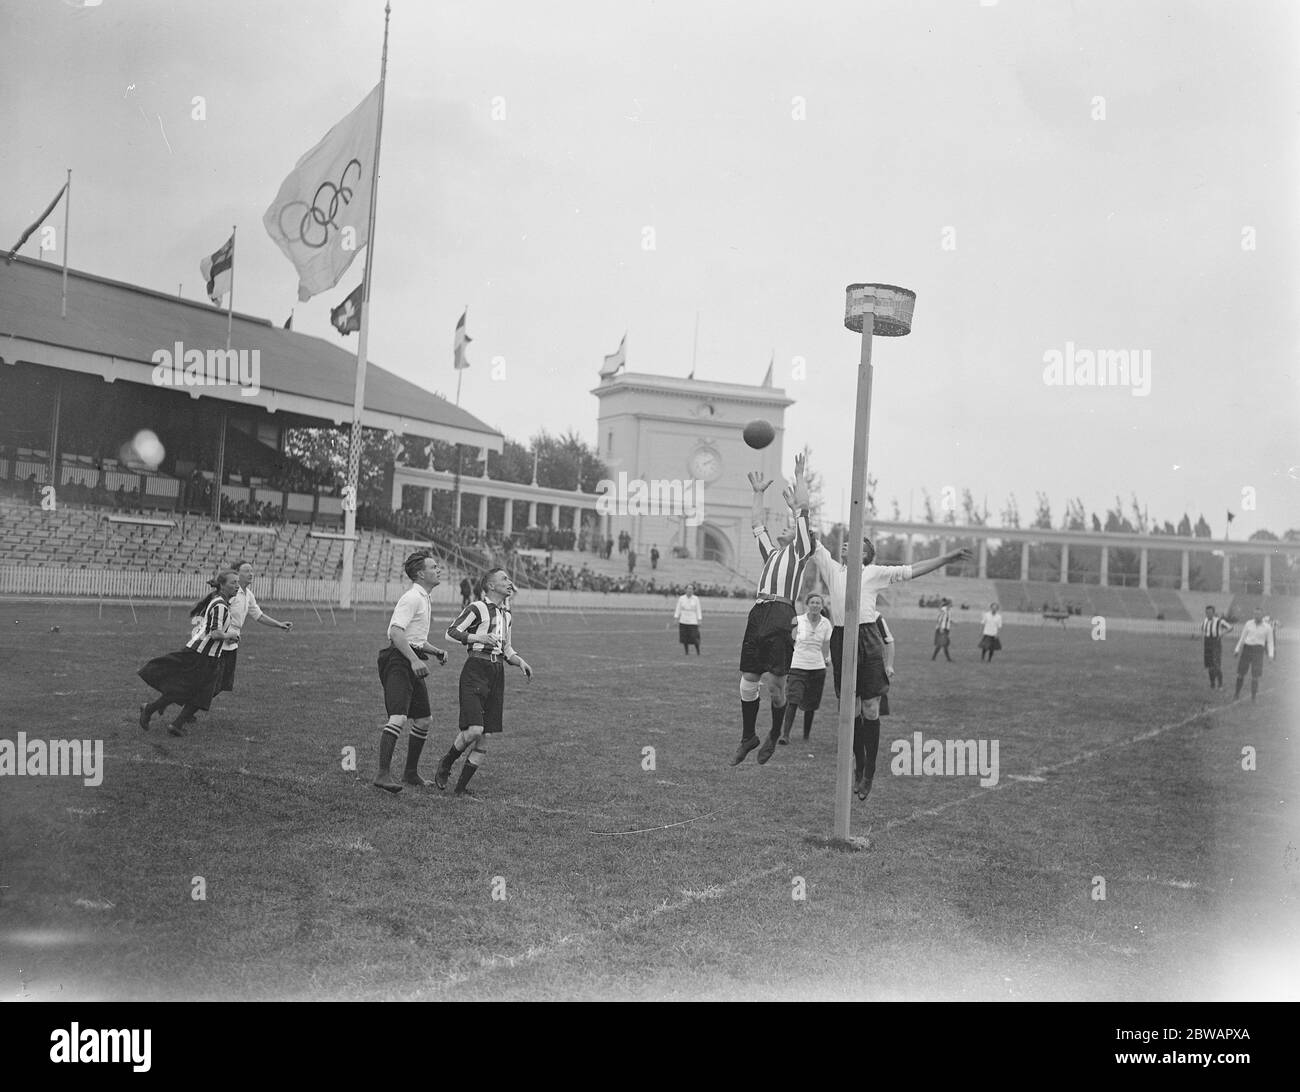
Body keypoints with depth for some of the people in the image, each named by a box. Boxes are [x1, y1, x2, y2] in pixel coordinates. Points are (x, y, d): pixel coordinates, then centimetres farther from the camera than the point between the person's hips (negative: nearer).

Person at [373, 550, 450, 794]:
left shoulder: (423, 598, 20)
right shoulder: (412, 598, -12)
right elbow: (396, 632, -22)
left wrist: (435, 651, 16)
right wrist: (414, 660, -30)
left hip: (411, 662, 10)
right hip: (397, 661, -10)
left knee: (424, 720, 13)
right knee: (398, 718, -21)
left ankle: (411, 773, 25)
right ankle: (383, 774, -22)